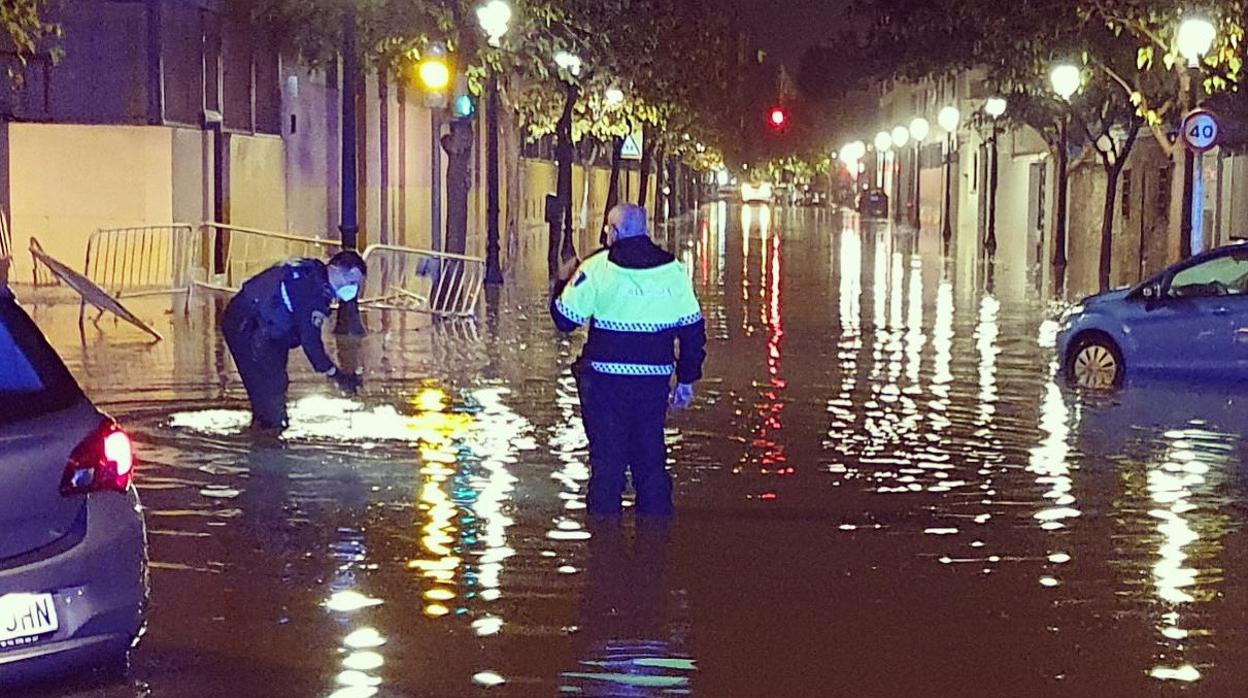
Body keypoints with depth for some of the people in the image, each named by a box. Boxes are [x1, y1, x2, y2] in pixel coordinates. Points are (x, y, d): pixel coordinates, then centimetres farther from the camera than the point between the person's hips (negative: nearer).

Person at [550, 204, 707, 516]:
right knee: (651, 458, 13)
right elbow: (694, 330, 7)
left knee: (607, 458, 5)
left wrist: (563, 282, 18)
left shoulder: (597, 268, -7)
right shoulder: (674, 270, 4)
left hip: (605, 379, -3)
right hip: (655, 380, 3)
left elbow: (564, 318, -1)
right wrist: (686, 380, 16)